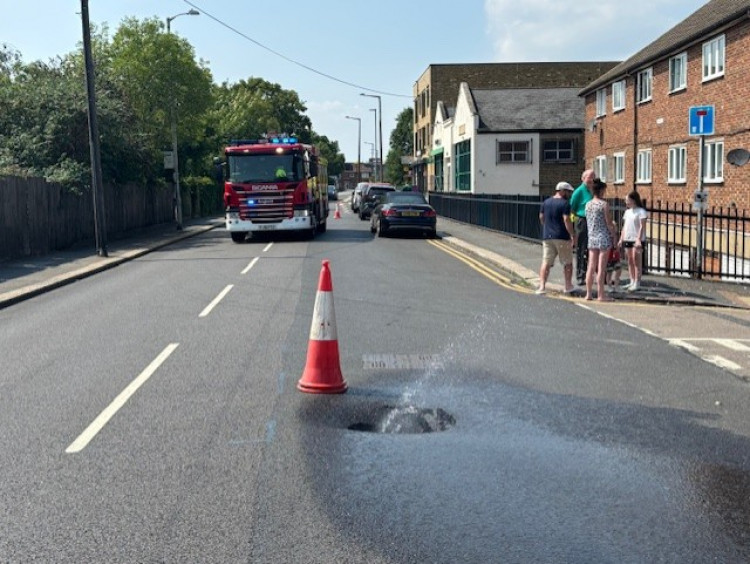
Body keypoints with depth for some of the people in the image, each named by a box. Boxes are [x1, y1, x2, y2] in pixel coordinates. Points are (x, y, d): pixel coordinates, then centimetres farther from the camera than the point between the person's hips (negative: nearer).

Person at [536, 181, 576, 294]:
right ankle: (568, 286, 13)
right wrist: (573, 235, -12)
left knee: (546, 262, 2)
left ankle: (542, 286, -8)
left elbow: (541, 218, 15)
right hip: (562, 237, -5)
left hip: (547, 236, 5)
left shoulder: (545, 202, 10)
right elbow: (567, 220, -16)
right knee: (567, 262, 9)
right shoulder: (564, 204, -9)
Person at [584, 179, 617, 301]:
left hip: (592, 238, 6)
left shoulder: (588, 204, 7)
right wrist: (614, 236, -1)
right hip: (604, 237, -6)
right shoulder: (604, 204, -11)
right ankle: (601, 295, 0)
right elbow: (609, 223, -10)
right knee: (601, 268, -3)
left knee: (591, 267, 8)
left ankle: (588, 293, 12)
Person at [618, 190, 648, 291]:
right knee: (630, 261, 9)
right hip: (627, 239, 7)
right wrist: (621, 239, 13)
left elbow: (642, 227, -14)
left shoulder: (641, 211, -7)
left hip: (637, 240, -7)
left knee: (636, 261, -5)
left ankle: (637, 283, -3)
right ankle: (632, 281, 16)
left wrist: (639, 239, -22)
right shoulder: (627, 211, 16)